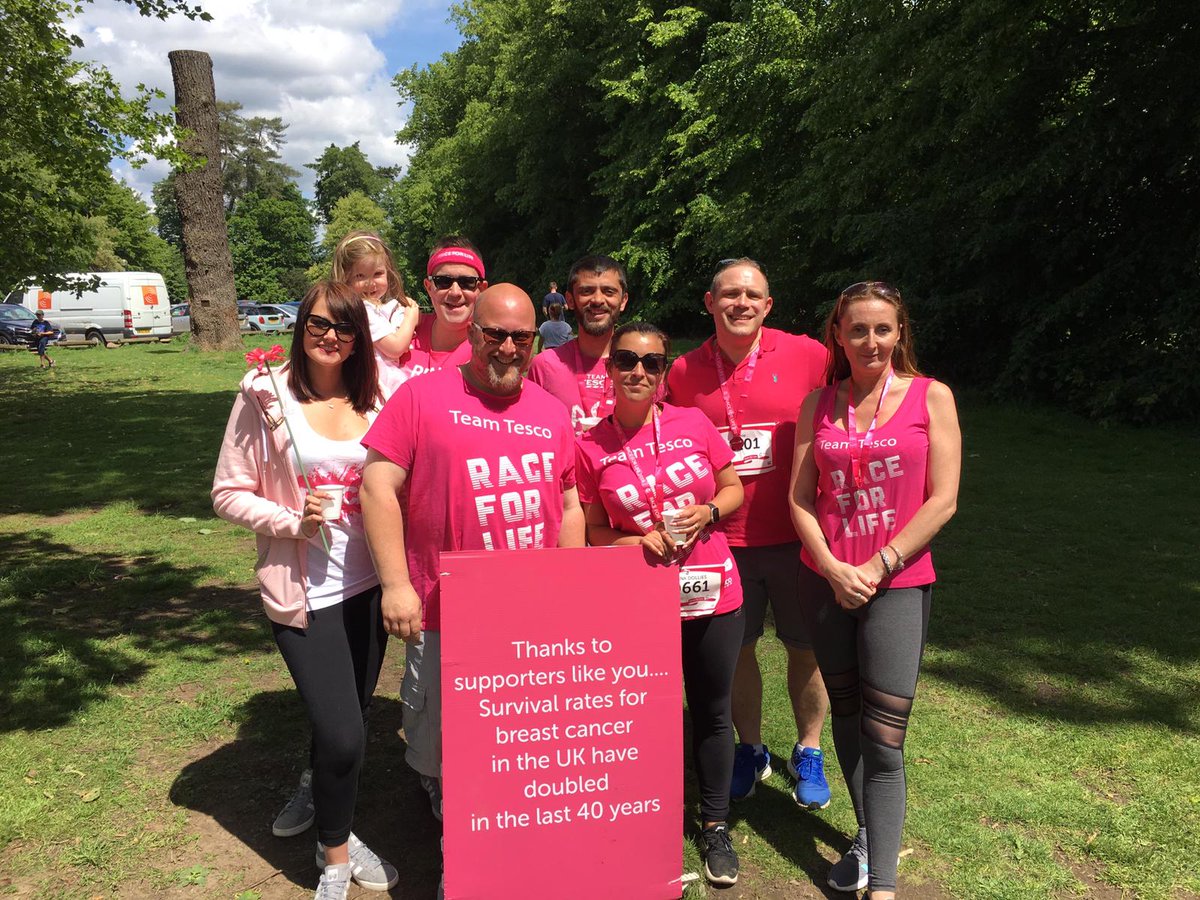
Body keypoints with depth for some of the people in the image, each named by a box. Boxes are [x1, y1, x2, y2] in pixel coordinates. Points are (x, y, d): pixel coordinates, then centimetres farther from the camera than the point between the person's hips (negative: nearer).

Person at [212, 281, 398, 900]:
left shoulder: (374, 399, 2)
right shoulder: (265, 396, -7)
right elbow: (228, 493, -4)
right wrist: (293, 521, -18)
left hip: (369, 582, 4)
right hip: (304, 589, -4)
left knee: (346, 718, 18)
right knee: (342, 735, -5)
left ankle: (319, 792, 47)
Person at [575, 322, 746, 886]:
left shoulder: (694, 424, -2)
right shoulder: (591, 448, -3)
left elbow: (734, 489, 8)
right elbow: (593, 532, 3)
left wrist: (707, 511, -12)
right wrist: (638, 543, -15)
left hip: (712, 592, 1)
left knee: (712, 712, 13)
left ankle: (715, 827, 33)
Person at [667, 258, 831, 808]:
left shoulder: (806, 355, -6)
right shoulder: (684, 372, 0)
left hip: (796, 535, -1)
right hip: (721, 539, 1)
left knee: (806, 647, 12)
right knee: (735, 649, 13)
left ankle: (808, 753, 34)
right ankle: (750, 749, 35)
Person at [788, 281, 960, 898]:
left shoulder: (930, 397, -1)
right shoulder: (818, 404, 6)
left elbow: (942, 500, -6)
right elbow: (800, 497, 3)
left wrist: (877, 567, -11)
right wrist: (833, 568, -10)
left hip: (898, 585, -3)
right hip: (827, 580, 3)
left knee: (883, 741, -5)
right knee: (846, 714, 15)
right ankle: (868, 836, 34)